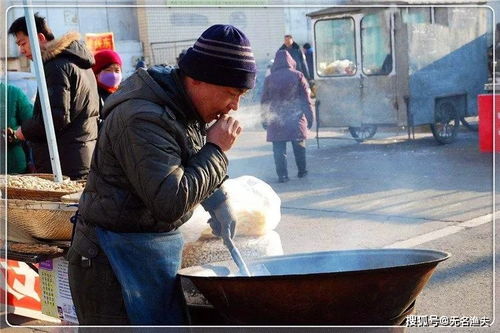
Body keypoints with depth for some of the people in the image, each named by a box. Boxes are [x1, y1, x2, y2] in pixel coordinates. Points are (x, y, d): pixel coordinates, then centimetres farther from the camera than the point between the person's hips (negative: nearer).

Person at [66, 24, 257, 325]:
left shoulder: (186, 108, 6)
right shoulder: (142, 119, -25)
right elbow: (170, 203, -31)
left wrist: (219, 202, 13)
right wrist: (216, 150, -21)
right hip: (116, 262, -9)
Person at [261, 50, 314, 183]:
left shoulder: (269, 79, 2)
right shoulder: (297, 76, -1)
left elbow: (265, 101, 6)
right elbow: (306, 99, -1)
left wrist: (265, 120, 14)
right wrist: (310, 117, 5)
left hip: (276, 122, 0)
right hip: (296, 119, 0)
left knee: (279, 149, 2)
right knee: (299, 146, 14)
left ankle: (282, 174, -3)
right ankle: (302, 171, 23)